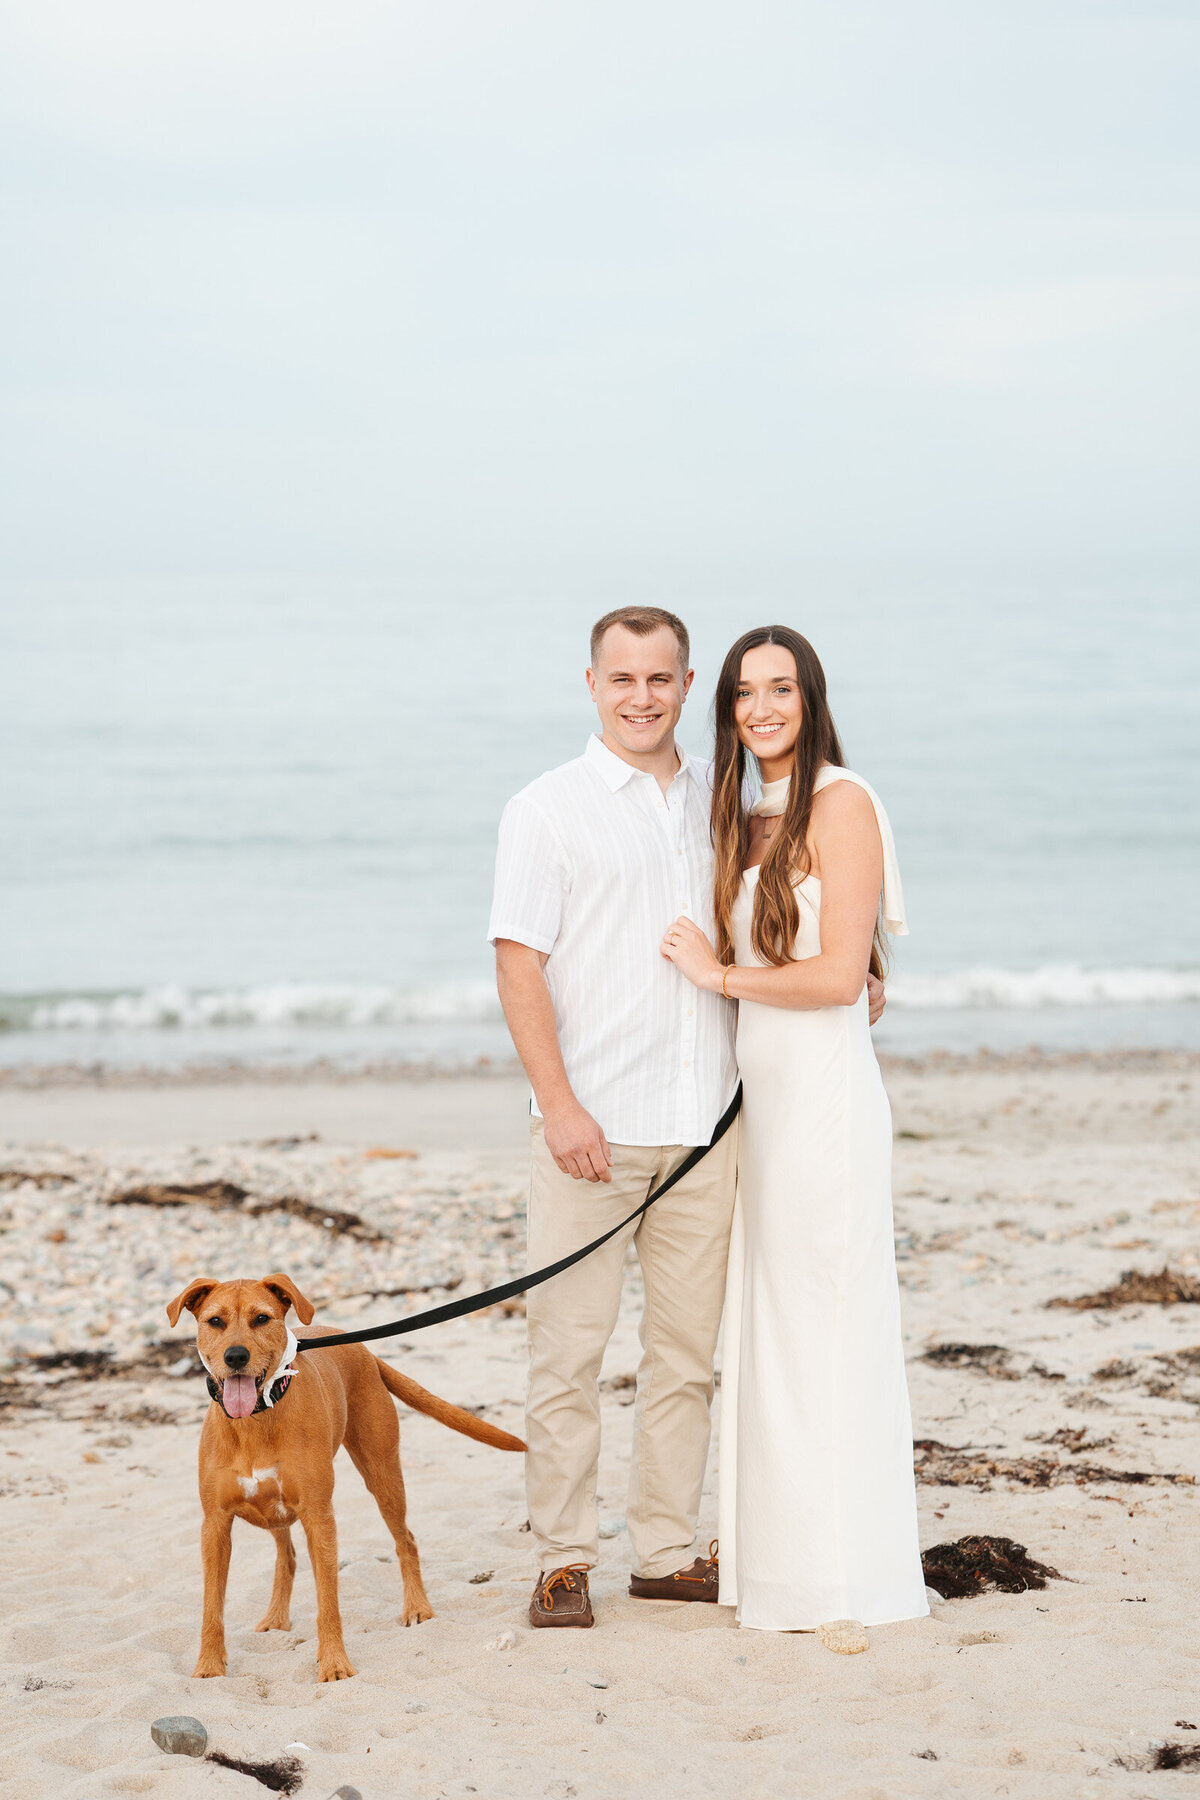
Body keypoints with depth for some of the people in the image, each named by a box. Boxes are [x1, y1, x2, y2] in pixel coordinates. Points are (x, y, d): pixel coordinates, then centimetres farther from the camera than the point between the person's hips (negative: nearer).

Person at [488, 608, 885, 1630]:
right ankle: (564, 1561, 5)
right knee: (569, 1346, -3)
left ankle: (667, 1552, 17)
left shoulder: (720, 802, 13)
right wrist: (559, 1104, -15)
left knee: (688, 1347, 8)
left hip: (703, 1124, 4)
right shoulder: (548, 810, 0)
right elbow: (519, 963, -6)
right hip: (591, 1125, -4)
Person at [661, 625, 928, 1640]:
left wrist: (718, 974, -7)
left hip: (825, 1090, -8)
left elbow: (839, 976, -16)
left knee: (825, 1325, -4)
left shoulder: (839, 803, -10)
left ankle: (841, 1580, 3)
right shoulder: (749, 817, 16)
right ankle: (774, 1559, 16)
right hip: (761, 1090, 9)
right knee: (763, 1329, 10)